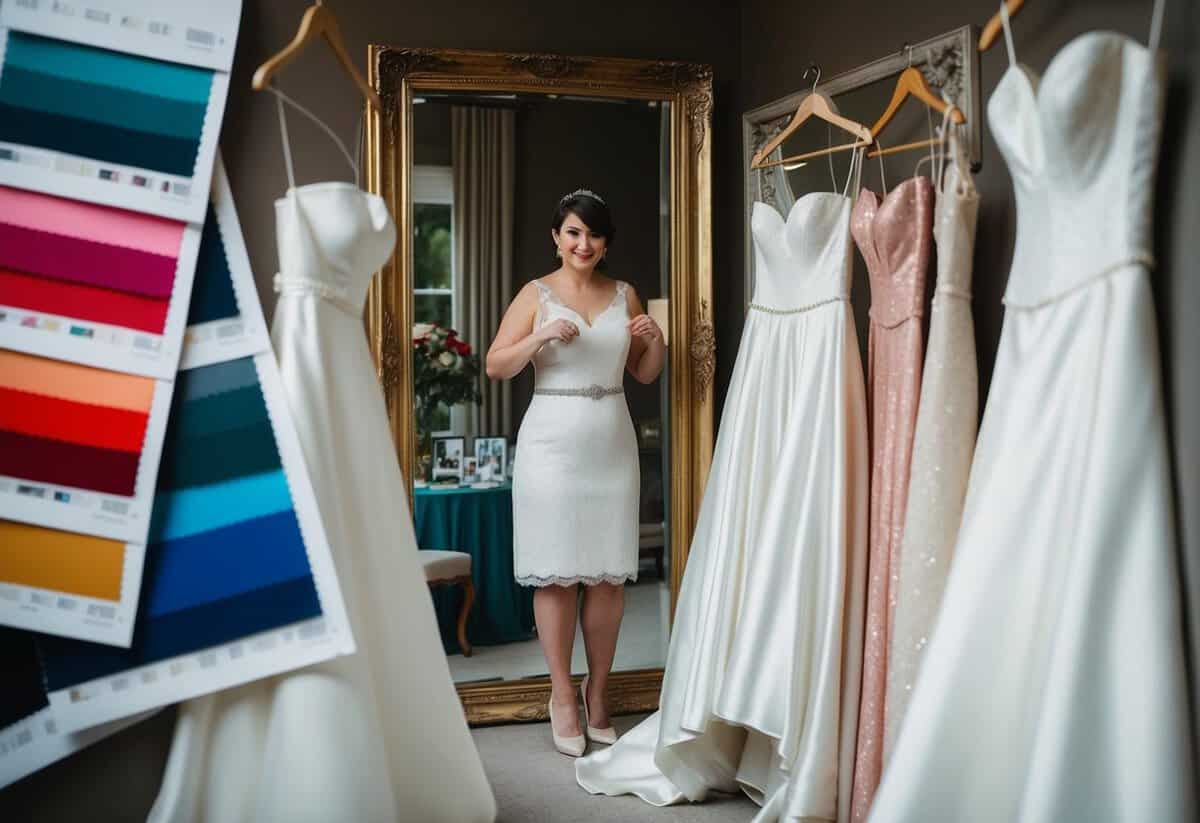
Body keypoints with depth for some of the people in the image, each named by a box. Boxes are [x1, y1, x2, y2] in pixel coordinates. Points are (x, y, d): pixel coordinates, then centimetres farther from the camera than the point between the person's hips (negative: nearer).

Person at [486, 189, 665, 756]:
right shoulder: (536, 294, 3)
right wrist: (540, 337, -17)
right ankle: (562, 696, 10)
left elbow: (646, 374, 17)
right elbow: (495, 367, -2)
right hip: (552, 442, -3)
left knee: (608, 575, 4)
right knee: (557, 572, -1)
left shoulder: (624, 295, 12)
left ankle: (597, 691, 17)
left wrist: (655, 340, -2)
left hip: (612, 445, 3)